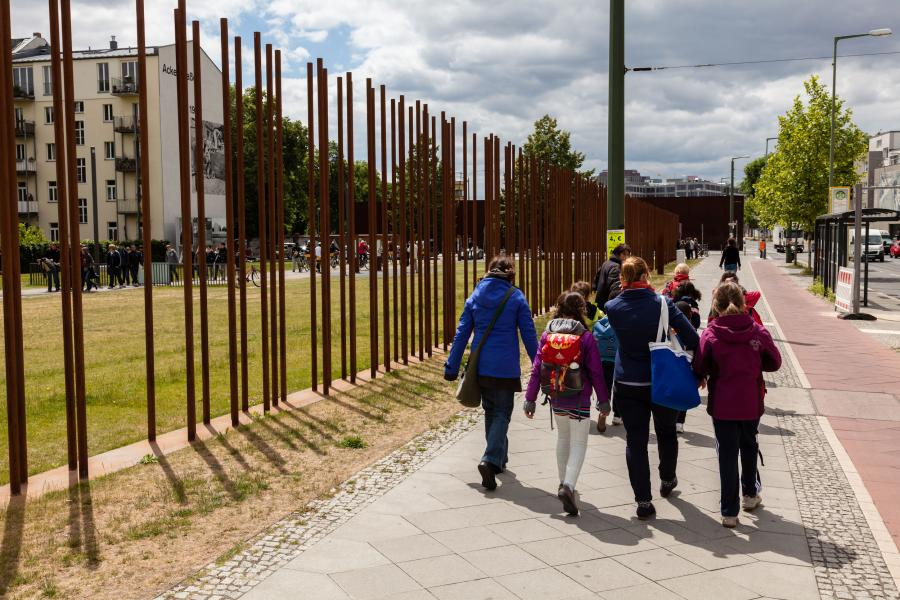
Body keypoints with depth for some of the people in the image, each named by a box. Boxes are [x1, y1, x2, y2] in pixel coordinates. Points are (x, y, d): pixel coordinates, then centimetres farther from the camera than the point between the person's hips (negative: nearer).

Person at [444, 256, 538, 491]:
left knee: (490, 410, 19)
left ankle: (499, 457, 30)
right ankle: (491, 460, -16)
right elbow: (529, 335, -2)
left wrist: (452, 366, 9)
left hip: (480, 366, 4)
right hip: (506, 368, -4)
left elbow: (461, 334, 5)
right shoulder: (516, 297, -3)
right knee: (502, 413, 3)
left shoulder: (475, 297, 6)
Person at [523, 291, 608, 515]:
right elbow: (595, 371, -8)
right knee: (579, 443, 2)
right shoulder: (585, 337, -11)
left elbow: (537, 368, -2)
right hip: (579, 399, -4)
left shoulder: (547, 334, -2)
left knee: (563, 437, 24)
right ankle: (568, 486, -17)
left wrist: (530, 398, 2)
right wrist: (603, 400, 2)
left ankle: (563, 483, 34)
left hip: (555, 397, 4)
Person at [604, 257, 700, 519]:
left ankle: (643, 500, 6)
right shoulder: (661, 303, -12)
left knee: (635, 441, 7)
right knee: (666, 433, 24)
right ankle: (667, 480, 44)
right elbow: (692, 339, -13)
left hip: (627, 385, 0)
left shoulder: (613, 307, -8)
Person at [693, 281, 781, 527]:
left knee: (727, 455, 6)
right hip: (752, 404, 2)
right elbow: (774, 362, 2)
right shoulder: (757, 332, -7)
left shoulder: (710, 334, -13)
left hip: (722, 406, -2)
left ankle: (729, 512, 9)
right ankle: (750, 494, 41)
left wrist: (703, 378, 12)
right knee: (749, 446, 25)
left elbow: (699, 370, -10)